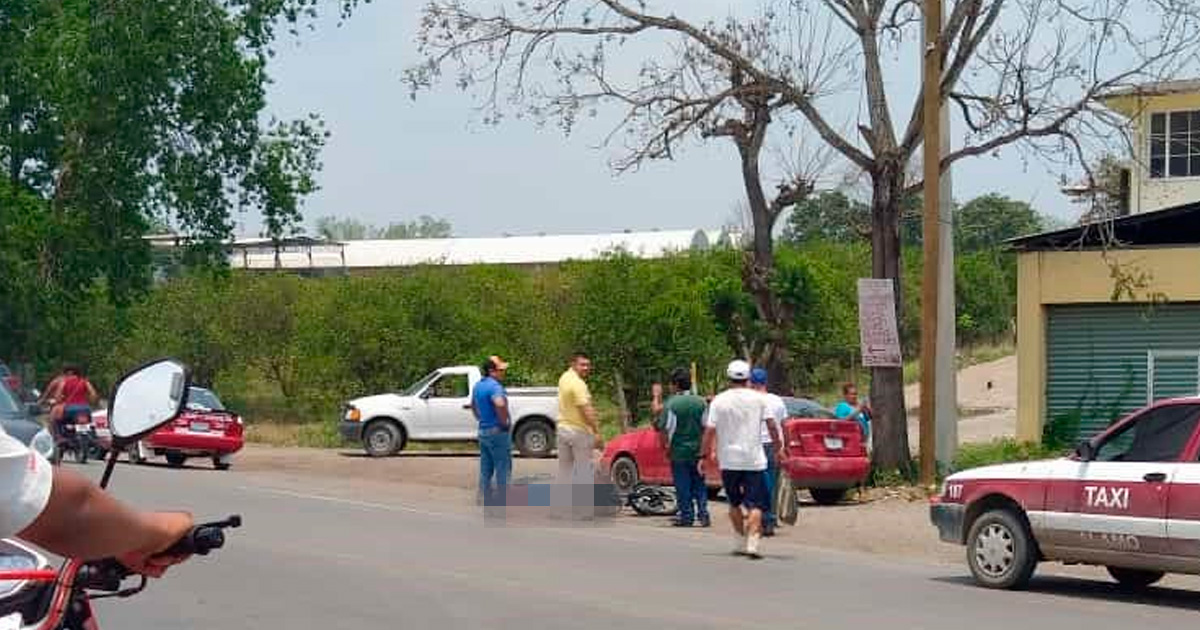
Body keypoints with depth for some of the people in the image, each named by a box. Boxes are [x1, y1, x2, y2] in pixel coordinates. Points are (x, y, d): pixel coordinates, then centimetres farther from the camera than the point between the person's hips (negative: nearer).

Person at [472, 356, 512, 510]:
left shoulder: (478, 386, 10)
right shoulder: (494, 386, -20)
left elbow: (473, 405, 27)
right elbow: (500, 404, -39)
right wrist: (505, 422, -24)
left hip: (483, 431, 9)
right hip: (498, 431, -9)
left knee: (485, 470, 14)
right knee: (503, 470, -1)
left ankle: (485, 502, 18)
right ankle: (503, 503, 1)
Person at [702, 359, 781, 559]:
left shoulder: (719, 401, -1)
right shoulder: (758, 399, -1)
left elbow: (710, 431, -4)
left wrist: (705, 456, 2)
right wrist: (778, 447, 8)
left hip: (728, 460, 1)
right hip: (754, 459, -1)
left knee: (735, 503, 17)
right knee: (755, 504, -2)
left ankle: (740, 542, 21)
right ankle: (752, 542, -15)